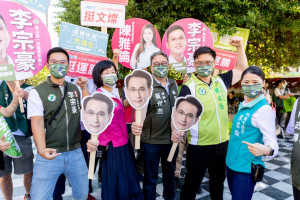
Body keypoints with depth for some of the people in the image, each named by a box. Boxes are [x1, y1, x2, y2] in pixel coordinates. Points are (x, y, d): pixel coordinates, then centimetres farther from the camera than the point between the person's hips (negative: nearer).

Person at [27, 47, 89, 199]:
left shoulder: (76, 89, 10)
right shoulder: (37, 92, -4)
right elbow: (37, 123, -12)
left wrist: (84, 87, -4)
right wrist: (42, 150, -27)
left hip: (75, 153, 4)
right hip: (50, 154, -4)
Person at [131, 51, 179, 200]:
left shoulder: (174, 84, 4)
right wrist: (136, 124, -49)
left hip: (171, 139, 6)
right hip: (151, 141, -6)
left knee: (170, 172, 27)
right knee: (150, 178, 11)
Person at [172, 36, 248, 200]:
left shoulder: (221, 81, 5)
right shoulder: (189, 87, -11)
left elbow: (241, 68, 17)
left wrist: (239, 46, 7)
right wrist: (176, 130, -33)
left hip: (222, 143, 5)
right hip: (199, 147, -5)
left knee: (218, 181, 25)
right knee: (191, 185, 10)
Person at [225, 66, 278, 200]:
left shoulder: (264, 109, -16)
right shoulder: (243, 106, 8)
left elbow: (272, 142, -22)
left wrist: (266, 150, -42)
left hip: (245, 168, -8)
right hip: (230, 163, 8)